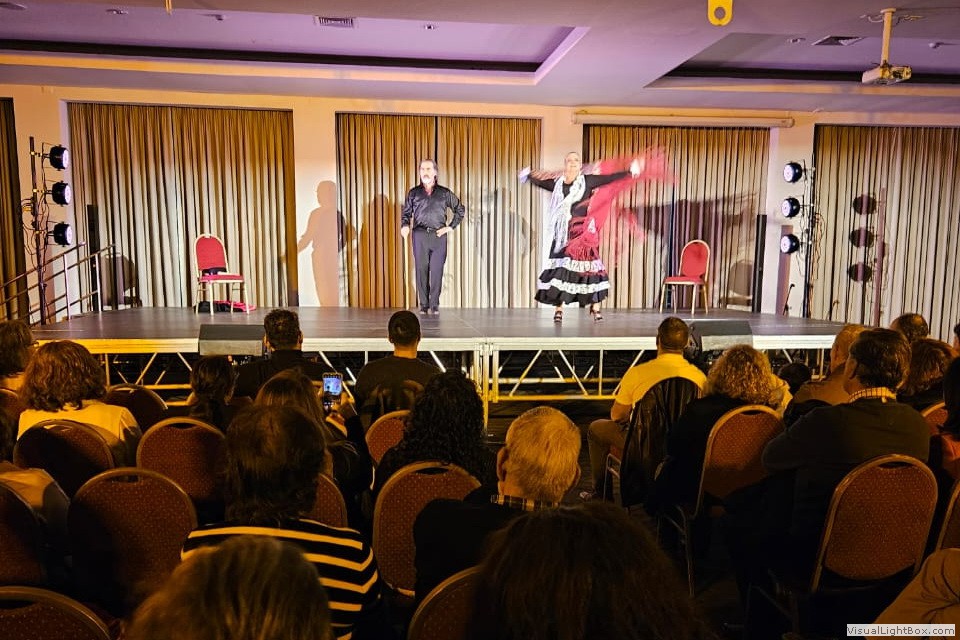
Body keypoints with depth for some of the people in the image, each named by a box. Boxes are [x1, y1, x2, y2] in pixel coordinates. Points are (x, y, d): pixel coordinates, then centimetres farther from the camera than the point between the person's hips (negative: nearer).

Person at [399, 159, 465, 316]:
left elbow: (460, 210, 15)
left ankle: (434, 305, 4)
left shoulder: (444, 193, 9)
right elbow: (405, 212, 13)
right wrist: (405, 226, -6)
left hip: (438, 236, -1)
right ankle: (423, 305, 7)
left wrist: (451, 226, 5)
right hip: (420, 236, 1)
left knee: (437, 271, -3)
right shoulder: (414, 193, 12)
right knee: (421, 270, 0)